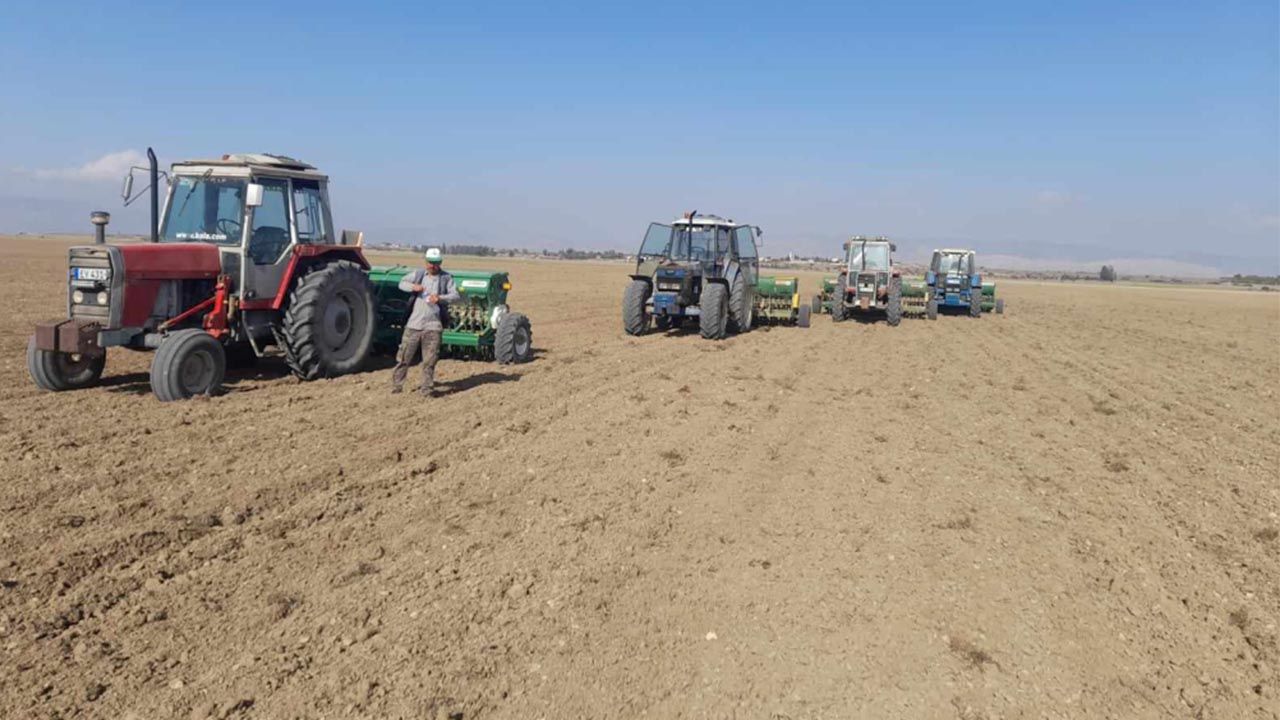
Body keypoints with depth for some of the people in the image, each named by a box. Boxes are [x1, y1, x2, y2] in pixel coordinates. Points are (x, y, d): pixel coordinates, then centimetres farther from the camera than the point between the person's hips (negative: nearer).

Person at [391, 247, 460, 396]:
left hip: (433, 326, -2)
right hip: (414, 324, 2)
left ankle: (427, 389, 10)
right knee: (404, 357, 6)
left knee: (429, 360, 0)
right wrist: (413, 287, -12)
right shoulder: (418, 274, 8)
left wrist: (440, 298, -24)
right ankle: (396, 385, 19)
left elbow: (455, 296, -5)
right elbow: (402, 283, 10)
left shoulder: (446, 278, 2)